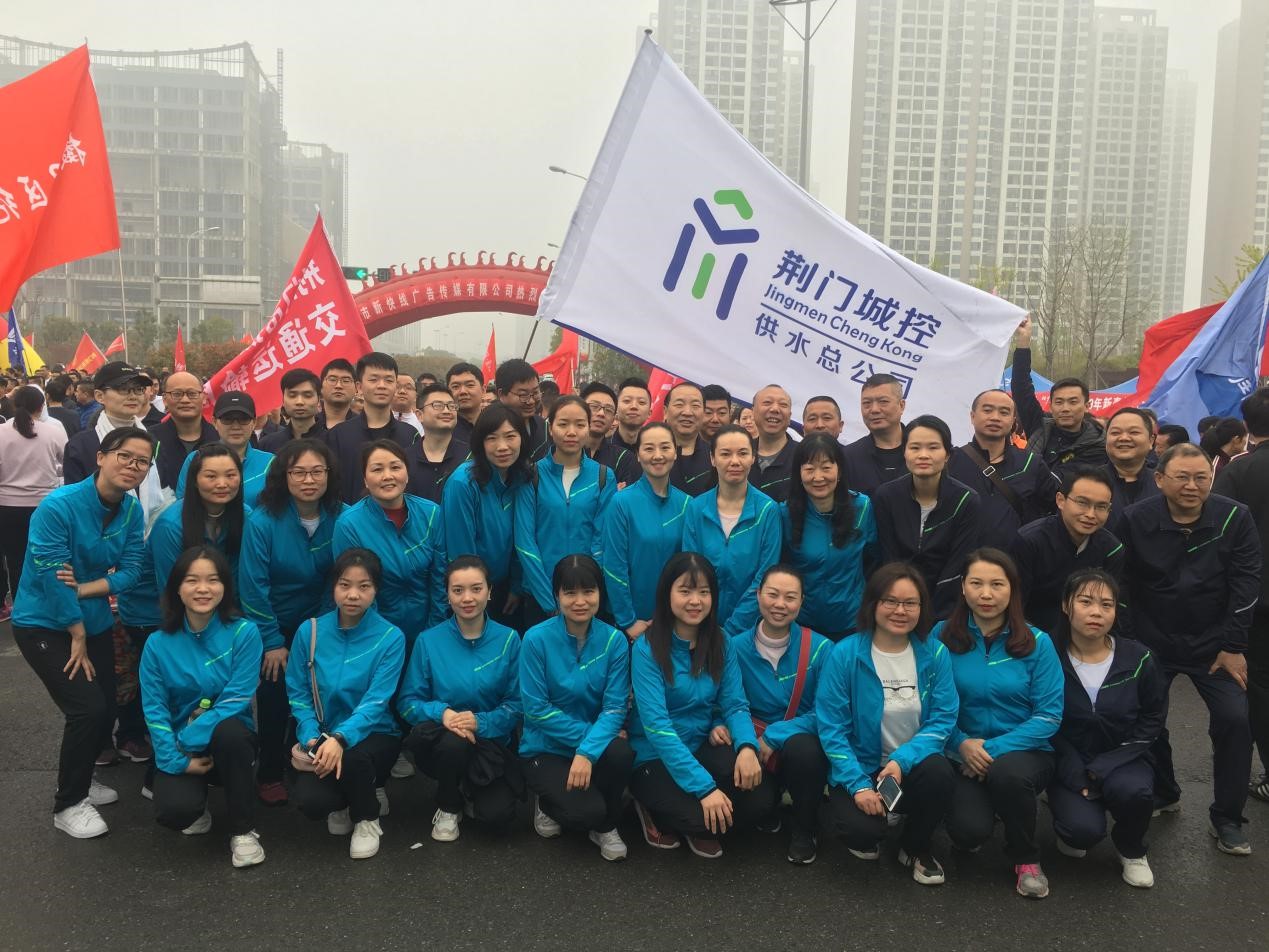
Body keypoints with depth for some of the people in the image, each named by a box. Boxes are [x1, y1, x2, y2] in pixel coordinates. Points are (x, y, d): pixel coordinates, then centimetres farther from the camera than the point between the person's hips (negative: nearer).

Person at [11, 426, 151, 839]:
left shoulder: (132, 509, -5)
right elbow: (53, 577, -22)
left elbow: (130, 570, -5)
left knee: (105, 712, 9)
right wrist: (78, 636, -14)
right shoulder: (58, 506, -24)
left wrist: (82, 589, -22)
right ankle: (68, 804, 6)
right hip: (43, 624, -6)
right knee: (88, 709, -14)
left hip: (94, 622, 6)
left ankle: (79, 779, 37)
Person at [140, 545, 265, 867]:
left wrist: (188, 741, -20)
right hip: (179, 746, 1)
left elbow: (235, 700, -15)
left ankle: (243, 831, -16)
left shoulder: (244, 633, -12)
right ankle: (197, 806, 14)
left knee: (229, 730, -37)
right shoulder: (158, 644, -5)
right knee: (174, 811, -28)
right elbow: (155, 710, -5)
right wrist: (177, 760, -16)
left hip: (229, 740, -1)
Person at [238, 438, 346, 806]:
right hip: (273, 624, -3)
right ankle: (269, 774, 18)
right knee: (275, 695, -3)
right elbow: (253, 586, -19)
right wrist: (272, 642, -16)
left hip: (318, 623, 3)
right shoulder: (263, 520, -22)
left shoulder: (341, 518, -14)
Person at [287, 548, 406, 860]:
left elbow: (376, 701, -20)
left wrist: (341, 739, -37)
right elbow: (298, 693, -2)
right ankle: (344, 802, 14)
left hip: (374, 734, -2)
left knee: (353, 758, -37)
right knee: (310, 802, -26)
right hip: (323, 736, 2)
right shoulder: (310, 631, -4)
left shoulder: (391, 637, -12)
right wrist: (312, 738, -19)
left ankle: (368, 818, -1)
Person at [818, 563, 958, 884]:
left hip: (912, 764, 2)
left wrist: (902, 760, -23)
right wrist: (859, 784, -21)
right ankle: (867, 835, 14)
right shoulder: (845, 655, -11)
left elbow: (943, 719, -7)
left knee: (939, 773, -31)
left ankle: (916, 848, 2)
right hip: (859, 768, -2)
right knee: (860, 829, -29)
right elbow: (832, 728, -11)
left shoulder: (934, 653, -5)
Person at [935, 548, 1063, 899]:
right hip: (963, 755, 0)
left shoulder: (1037, 642, -4)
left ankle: (1026, 859, -5)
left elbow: (1049, 715, -7)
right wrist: (962, 744, -19)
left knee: (1007, 773, -36)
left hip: (1024, 751, 0)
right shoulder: (943, 636, -3)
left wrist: (994, 748, -17)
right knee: (968, 832, -26)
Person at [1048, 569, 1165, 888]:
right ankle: (1070, 830, 13)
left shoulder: (1138, 659, -6)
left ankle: (1130, 849, 3)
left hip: (1121, 762, 2)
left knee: (1134, 790, -32)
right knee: (1084, 829, -28)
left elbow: (1150, 721, 0)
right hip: (1069, 765, -2)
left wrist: (1104, 768, -11)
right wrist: (1077, 776, -18)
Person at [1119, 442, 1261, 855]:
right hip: (1152, 643, 0)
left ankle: (1227, 819, 7)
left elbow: (1245, 585, -8)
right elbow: (1124, 586, -5)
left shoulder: (1235, 518, -11)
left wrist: (1233, 647, -9)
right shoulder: (1135, 520, -12)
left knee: (1234, 720, -10)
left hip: (1213, 644, 0)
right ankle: (1162, 795, 29)